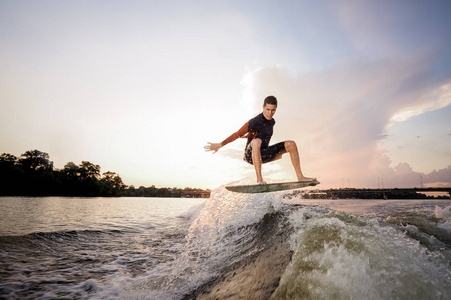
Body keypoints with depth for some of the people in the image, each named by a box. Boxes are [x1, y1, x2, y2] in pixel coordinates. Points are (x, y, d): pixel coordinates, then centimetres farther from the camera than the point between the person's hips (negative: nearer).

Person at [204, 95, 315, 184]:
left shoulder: (272, 122, 6)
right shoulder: (255, 122, -19)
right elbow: (238, 134, -17)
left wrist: (248, 135, 26)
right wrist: (220, 145, -16)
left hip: (263, 155, 8)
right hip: (251, 155, -7)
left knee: (291, 144, 2)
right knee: (256, 141, -42)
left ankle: (300, 177, 3)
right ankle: (259, 179, -42)